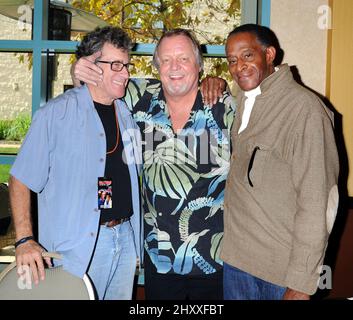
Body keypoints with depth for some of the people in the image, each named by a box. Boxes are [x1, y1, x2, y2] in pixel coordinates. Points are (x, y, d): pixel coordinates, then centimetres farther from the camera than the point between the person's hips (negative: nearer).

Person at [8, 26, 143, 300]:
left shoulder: (127, 111, 8)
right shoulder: (56, 114, -10)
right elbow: (20, 180, -10)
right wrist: (25, 240, -17)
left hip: (126, 238, 6)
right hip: (77, 248, -6)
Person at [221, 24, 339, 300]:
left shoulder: (305, 108, -17)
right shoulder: (242, 101, 4)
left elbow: (315, 204, -18)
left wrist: (301, 284, -18)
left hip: (282, 267, -6)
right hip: (235, 256, 6)